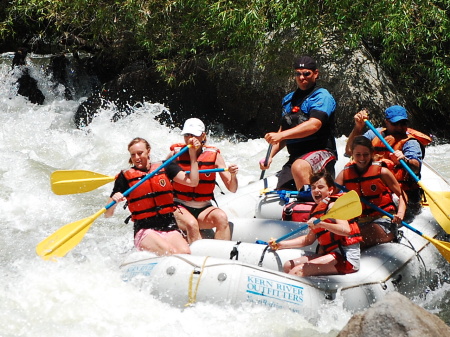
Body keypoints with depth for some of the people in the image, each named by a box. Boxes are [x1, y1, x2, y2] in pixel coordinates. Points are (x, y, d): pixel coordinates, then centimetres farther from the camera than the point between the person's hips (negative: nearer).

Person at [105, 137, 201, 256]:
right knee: (172, 252, -31)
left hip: (170, 228, 3)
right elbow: (108, 214, 1)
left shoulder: (164, 167, 11)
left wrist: (192, 154, -5)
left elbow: (193, 182, -1)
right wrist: (114, 201, -21)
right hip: (144, 231, -2)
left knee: (186, 253, -28)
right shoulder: (125, 177, 3)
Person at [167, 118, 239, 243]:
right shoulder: (176, 154, -2)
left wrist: (233, 175, -21)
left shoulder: (214, 155, 1)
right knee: (191, 224, -32)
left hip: (203, 209, 2)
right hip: (179, 207, -2)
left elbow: (232, 189, -1)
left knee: (222, 218, -27)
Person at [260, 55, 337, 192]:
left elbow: (313, 125, -23)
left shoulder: (322, 96, -7)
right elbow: (284, 130, 20)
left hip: (321, 152, -8)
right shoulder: (288, 100, 17)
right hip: (295, 157, 8)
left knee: (299, 167, -38)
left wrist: (281, 135, -30)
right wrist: (270, 156, 5)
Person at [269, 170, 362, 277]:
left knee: (297, 271, -23)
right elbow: (309, 239, 26)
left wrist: (321, 224, -35)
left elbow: (346, 230, -25)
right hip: (330, 253, 10)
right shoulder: (317, 210, 18)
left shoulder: (333, 205, -8)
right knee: (288, 266, 6)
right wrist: (280, 244, 22)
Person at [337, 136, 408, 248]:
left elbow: (402, 195, 3)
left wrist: (400, 214, -15)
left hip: (383, 220, -4)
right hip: (358, 221, 4)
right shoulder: (345, 173, 7)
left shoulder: (382, 171, 0)